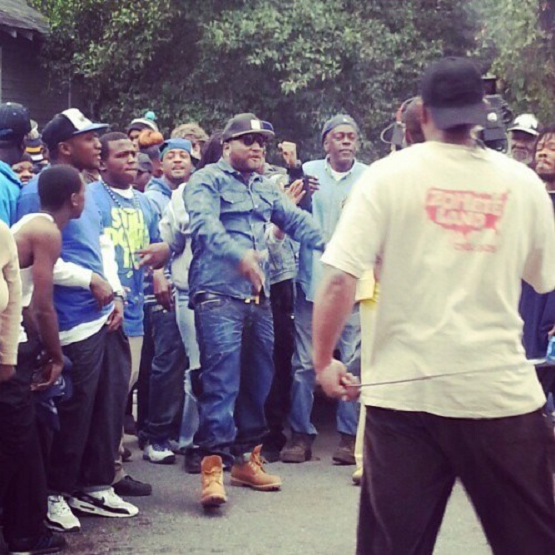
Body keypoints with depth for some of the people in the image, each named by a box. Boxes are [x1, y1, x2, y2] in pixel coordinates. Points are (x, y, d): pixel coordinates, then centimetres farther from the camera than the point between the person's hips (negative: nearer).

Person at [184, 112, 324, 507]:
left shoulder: (266, 189, 21)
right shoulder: (208, 181, -2)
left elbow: (296, 221, 13)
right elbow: (205, 224, -20)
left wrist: (332, 246, -7)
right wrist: (238, 255, -37)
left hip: (259, 297, 8)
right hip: (218, 296, -8)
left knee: (258, 381, 12)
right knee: (222, 381, -14)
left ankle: (246, 459, 23)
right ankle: (213, 467, -15)